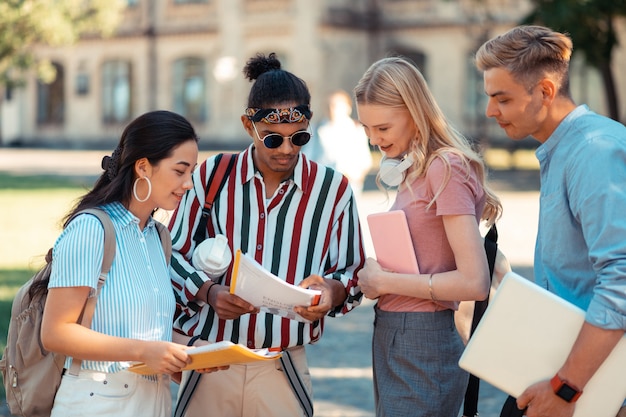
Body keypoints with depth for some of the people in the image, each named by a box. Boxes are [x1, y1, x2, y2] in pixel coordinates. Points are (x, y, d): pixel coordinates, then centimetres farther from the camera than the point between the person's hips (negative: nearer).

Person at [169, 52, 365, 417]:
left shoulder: (333, 189, -1)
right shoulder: (211, 176, -1)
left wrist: (332, 290, -17)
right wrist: (209, 292, -15)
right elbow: (173, 254, 4)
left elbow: (354, 272, 6)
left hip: (283, 369, 0)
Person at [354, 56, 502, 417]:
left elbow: (474, 282, -20)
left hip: (422, 348, -8)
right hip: (392, 338, 8)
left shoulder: (446, 167, -14)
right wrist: (376, 274, -6)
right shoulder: (417, 170, 11)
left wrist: (384, 281, -13)